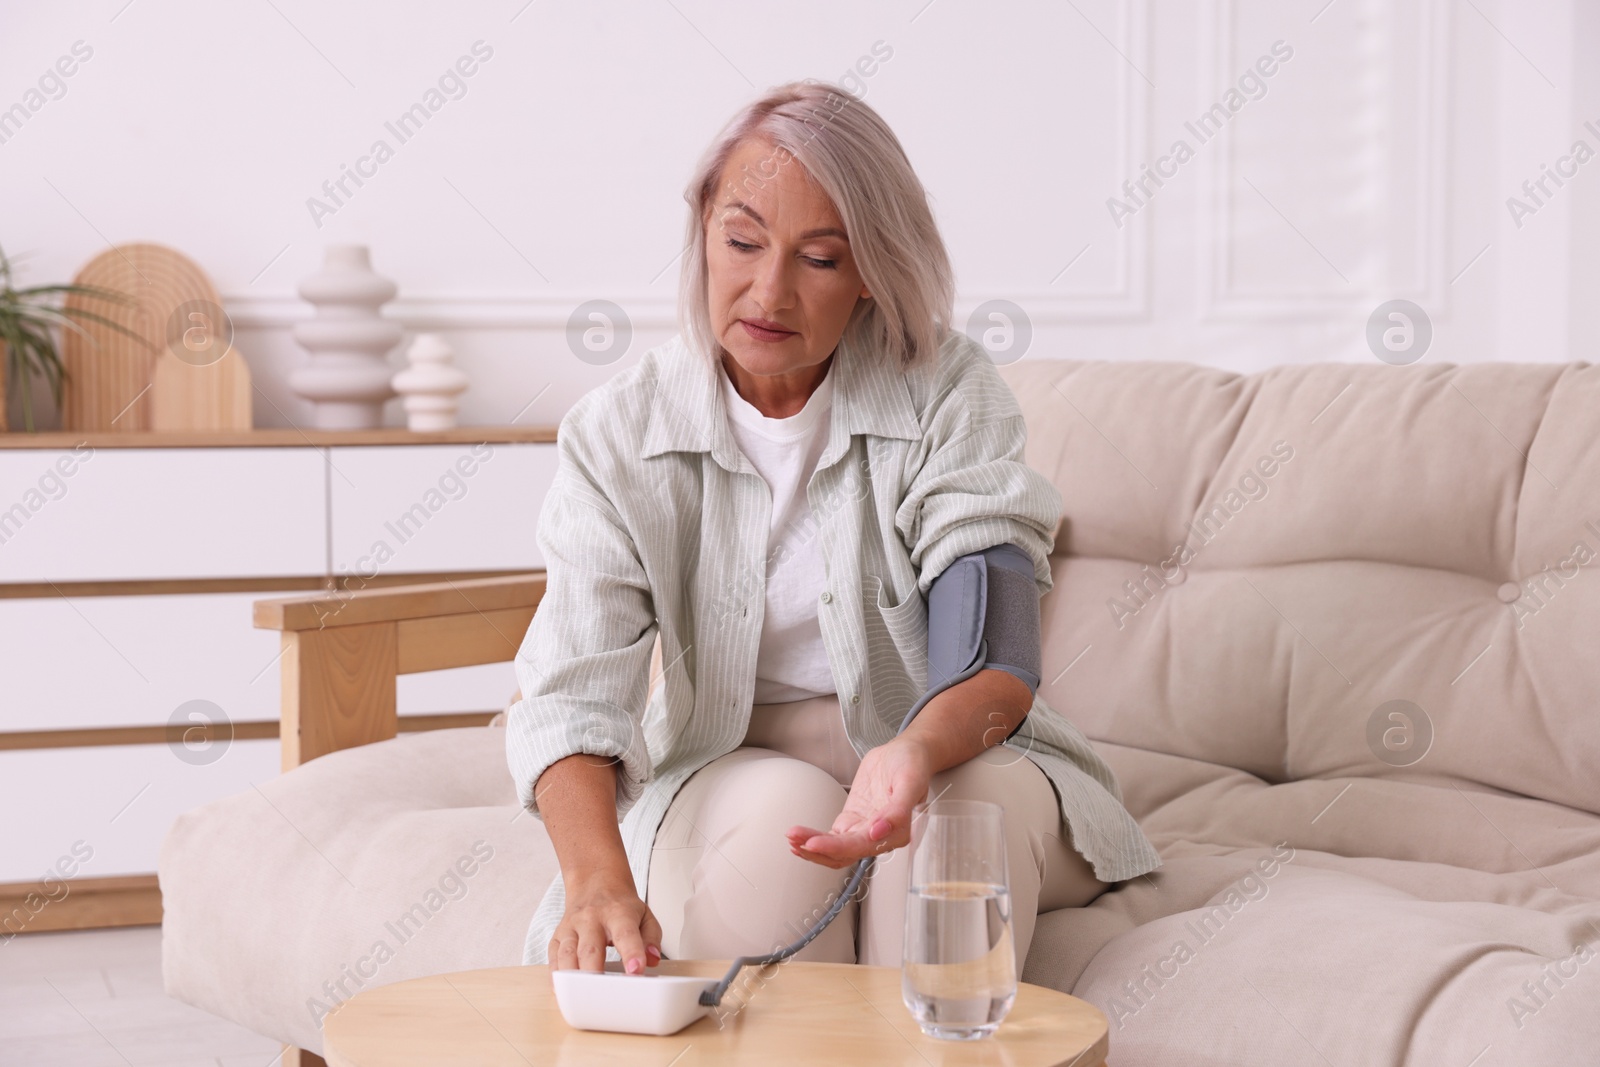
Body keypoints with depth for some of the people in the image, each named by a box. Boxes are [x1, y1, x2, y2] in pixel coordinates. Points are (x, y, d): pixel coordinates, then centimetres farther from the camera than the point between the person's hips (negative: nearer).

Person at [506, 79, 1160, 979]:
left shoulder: (952, 391, -9)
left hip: (952, 754, 0)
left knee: (972, 801, -33)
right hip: (728, 768, 0)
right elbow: (574, 695, -20)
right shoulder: (618, 435, -8)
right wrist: (599, 880, -41)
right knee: (781, 806, -32)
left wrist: (916, 754, -44)